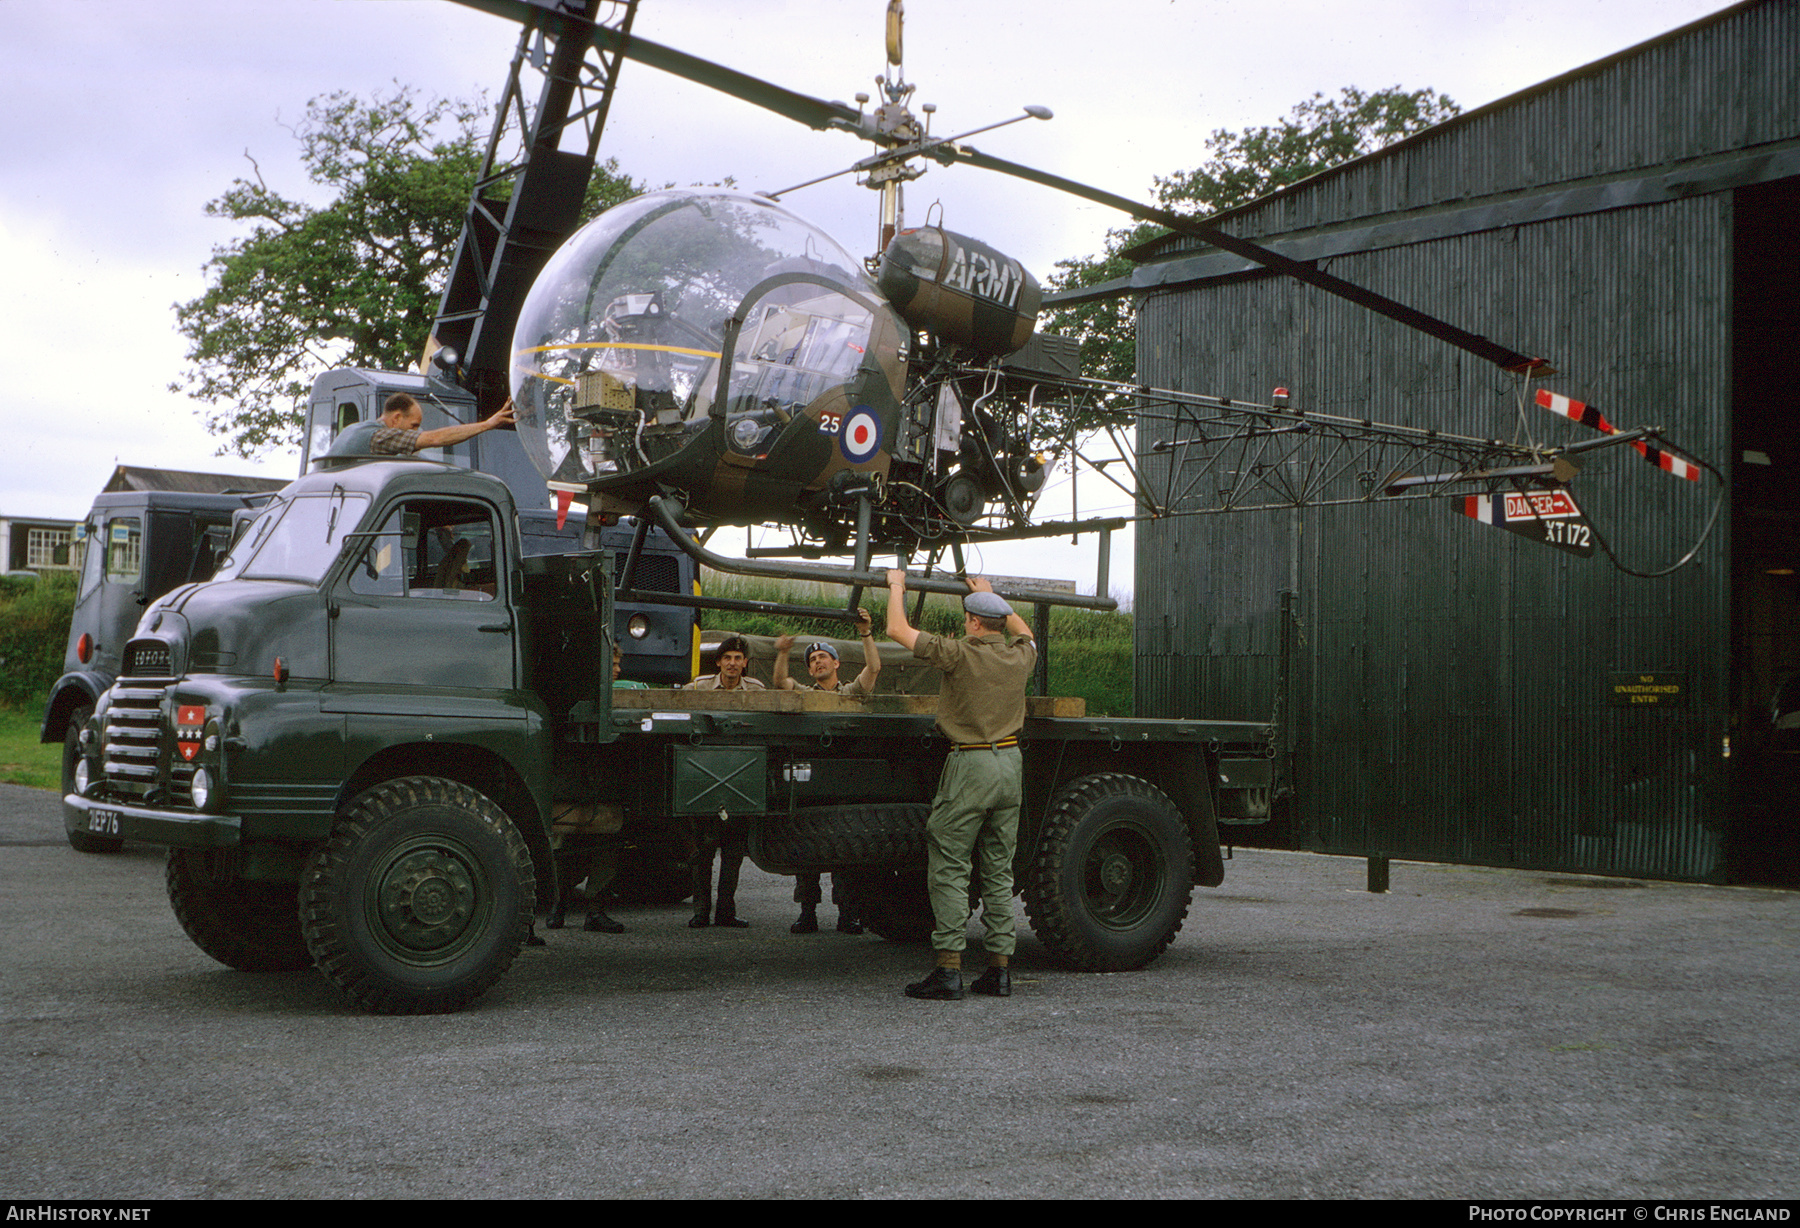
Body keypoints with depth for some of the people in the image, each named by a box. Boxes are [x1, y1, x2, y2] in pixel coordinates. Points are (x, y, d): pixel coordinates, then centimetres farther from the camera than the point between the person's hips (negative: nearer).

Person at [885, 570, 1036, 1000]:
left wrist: (897, 586, 12)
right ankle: (999, 968, 11)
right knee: (999, 869, 11)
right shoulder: (1019, 656, 6)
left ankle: (948, 969, -7)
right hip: (1011, 763, 6)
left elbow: (898, 630, -5)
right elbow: (1025, 632, 32)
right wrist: (991, 595, 40)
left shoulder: (960, 654, -11)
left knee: (948, 868, -2)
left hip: (971, 764, -6)